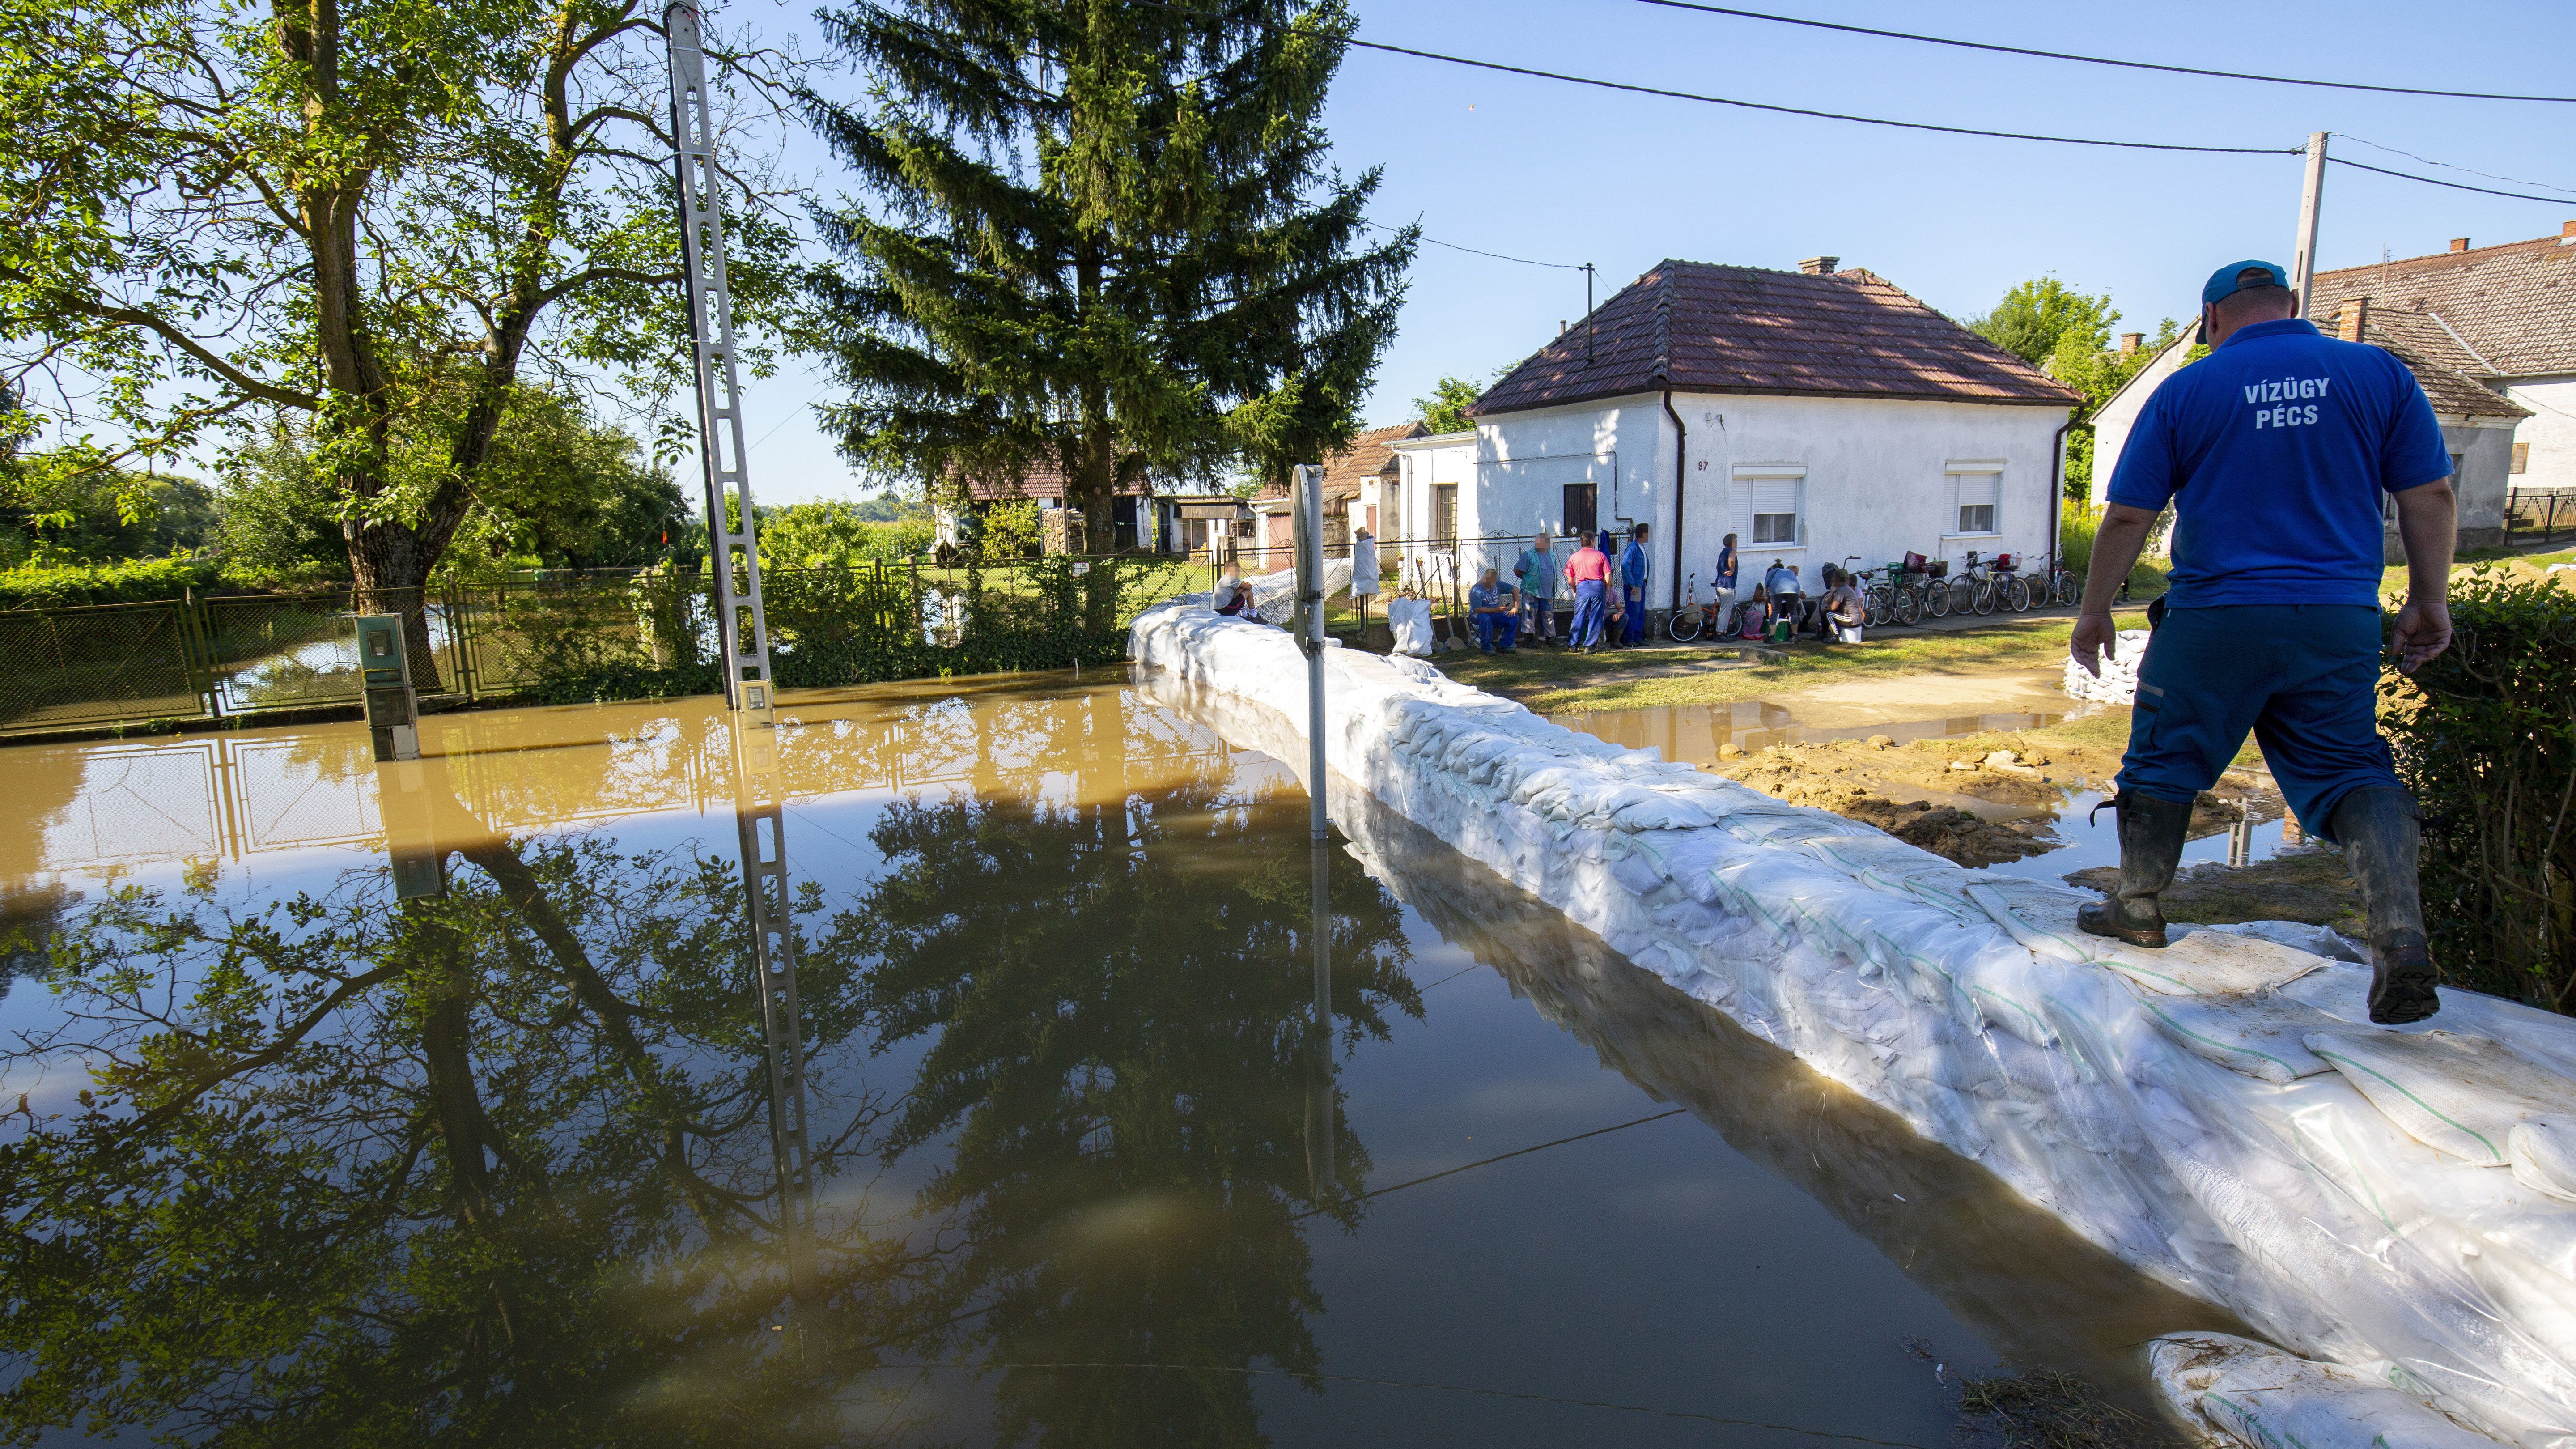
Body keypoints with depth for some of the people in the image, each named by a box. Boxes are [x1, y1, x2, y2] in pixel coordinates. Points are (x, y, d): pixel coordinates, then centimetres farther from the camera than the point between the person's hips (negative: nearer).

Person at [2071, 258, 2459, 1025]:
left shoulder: (2185, 390, -1)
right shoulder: (2379, 372, 6)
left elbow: (2127, 516, -1)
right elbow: (2430, 497, 6)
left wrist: (2094, 611, 9)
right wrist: (2429, 602, 16)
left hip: (2214, 620, -2)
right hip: (2341, 621, 3)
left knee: (2166, 756, 13)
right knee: (2349, 769, 10)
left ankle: (2137, 905, 25)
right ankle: (2400, 931, -7)